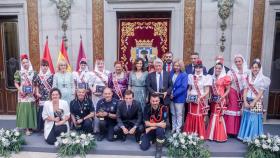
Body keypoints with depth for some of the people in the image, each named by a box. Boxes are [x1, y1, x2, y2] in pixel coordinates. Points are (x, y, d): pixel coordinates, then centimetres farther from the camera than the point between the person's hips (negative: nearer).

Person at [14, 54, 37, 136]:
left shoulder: (33, 72, 6)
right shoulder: (19, 73, 2)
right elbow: (16, 83, 1)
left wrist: (34, 89, -6)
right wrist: (20, 90, -13)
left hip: (31, 95, 2)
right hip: (23, 94, -2)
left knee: (31, 110, 5)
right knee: (24, 110, -2)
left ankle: (30, 127, 17)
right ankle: (26, 128, 3)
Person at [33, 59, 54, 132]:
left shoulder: (51, 76, 1)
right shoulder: (38, 76, 7)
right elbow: (36, 86, 12)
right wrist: (37, 93, 0)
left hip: (50, 96, -1)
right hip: (42, 97, 1)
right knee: (41, 112, 2)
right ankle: (41, 127, 16)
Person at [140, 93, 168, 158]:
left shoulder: (163, 108, -19)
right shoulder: (147, 108, -12)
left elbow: (164, 125, -20)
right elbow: (147, 123, -11)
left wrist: (151, 128, -17)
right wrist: (158, 124, -22)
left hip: (160, 130, -2)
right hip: (149, 130, 2)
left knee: (160, 130, -37)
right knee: (143, 147, -14)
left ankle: (159, 148, -11)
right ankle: (152, 139, 20)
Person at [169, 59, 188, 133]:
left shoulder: (184, 75, -12)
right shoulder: (171, 73, 5)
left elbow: (183, 87, -19)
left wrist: (174, 94, -19)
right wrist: (170, 93, -5)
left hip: (179, 97, -5)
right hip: (171, 97, 5)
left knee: (179, 114, 7)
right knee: (173, 114, 16)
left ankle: (178, 130, 19)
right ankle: (173, 128, 29)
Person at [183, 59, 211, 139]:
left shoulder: (206, 78, -4)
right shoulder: (191, 77, 7)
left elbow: (207, 91, -7)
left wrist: (200, 97, -19)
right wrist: (188, 96, -1)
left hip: (201, 101, -3)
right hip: (192, 100, 3)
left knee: (200, 118, 2)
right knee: (190, 117, 8)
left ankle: (201, 135, 15)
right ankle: (190, 134, 21)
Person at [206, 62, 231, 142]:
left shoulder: (225, 78, -5)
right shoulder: (212, 78, 11)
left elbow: (228, 90, -5)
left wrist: (222, 97, -15)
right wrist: (211, 97, 4)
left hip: (220, 100, -5)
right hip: (213, 100, 5)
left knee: (219, 116, -3)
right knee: (213, 116, 10)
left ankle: (220, 136, 10)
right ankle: (212, 135, 20)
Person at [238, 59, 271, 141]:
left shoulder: (263, 79, -4)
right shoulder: (248, 78, 7)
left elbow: (261, 93, -8)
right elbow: (245, 90, 3)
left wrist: (253, 103, -14)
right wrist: (245, 102, -7)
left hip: (257, 103, -3)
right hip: (247, 102, 4)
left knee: (254, 119, -1)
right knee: (246, 119, 7)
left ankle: (253, 137, 11)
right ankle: (245, 136, 18)